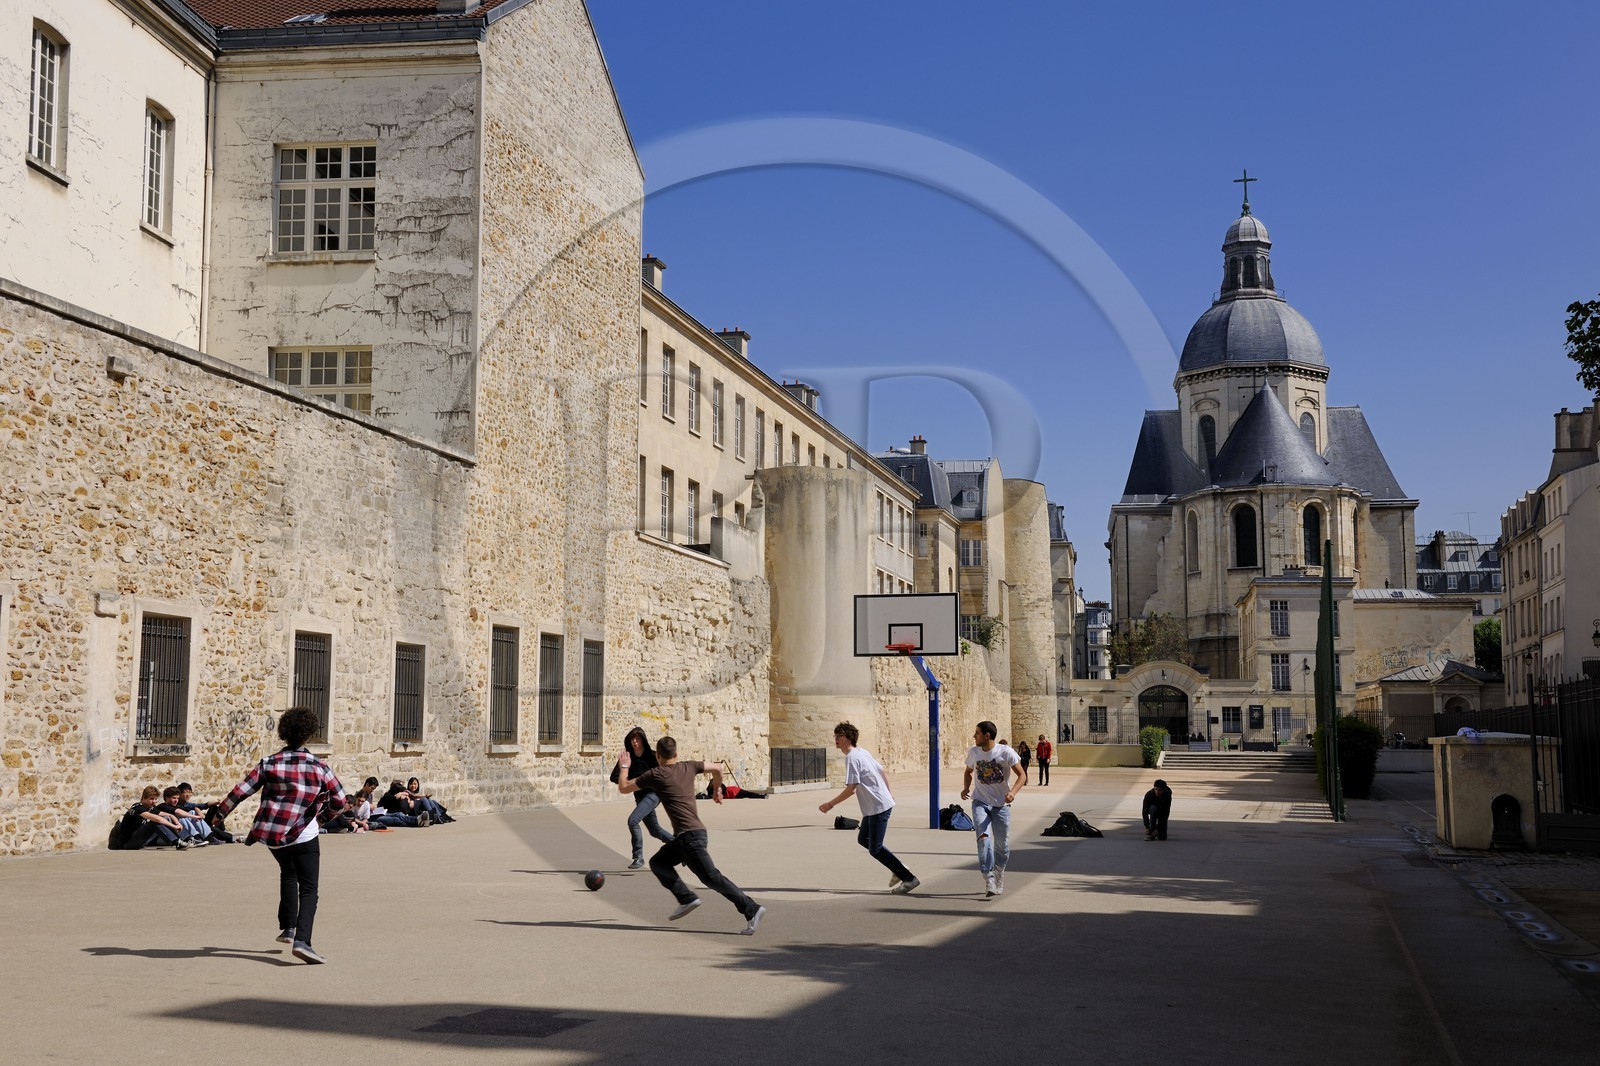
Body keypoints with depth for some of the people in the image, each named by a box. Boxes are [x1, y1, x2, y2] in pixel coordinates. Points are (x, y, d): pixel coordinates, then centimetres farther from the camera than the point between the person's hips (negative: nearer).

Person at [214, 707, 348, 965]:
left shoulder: (269, 764, -3)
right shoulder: (319, 767, -5)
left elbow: (241, 791, -3)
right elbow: (339, 801, -1)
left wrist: (221, 812, 12)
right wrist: (323, 802, 21)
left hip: (272, 833, 3)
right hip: (304, 835, -3)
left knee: (288, 873, 30)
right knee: (308, 889, -1)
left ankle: (288, 927, 30)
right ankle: (302, 940, -20)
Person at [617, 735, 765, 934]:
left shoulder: (655, 775, -4)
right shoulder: (688, 768, 13)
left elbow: (623, 788, 5)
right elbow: (717, 768, 24)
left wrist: (624, 766, 23)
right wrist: (717, 789, 40)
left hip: (689, 835, -8)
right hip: (695, 832, 8)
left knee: (711, 877, -7)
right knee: (658, 862, 18)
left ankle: (752, 909, -11)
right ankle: (686, 899, 9)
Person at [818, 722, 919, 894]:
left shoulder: (852, 758, -18)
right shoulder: (863, 752, 11)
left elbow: (850, 790, -22)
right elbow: (881, 770, 20)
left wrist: (830, 804, -14)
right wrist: (888, 792, 33)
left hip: (879, 807, -10)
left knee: (875, 849, -4)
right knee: (863, 839, 18)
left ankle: (909, 878, -1)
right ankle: (898, 868, 20)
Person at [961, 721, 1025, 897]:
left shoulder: (1006, 752, -13)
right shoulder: (973, 752, -1)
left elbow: (1022, 775, -10)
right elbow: (968, 771, 17)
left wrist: (1013, 792, -27)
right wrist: (966, 788, -2)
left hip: (1001, 804, -1)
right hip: (980, 802, 1)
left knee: (1002, 845, 5)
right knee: (984, 837, -21)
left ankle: (999, 872, 34)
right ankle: (988, 879, -23)